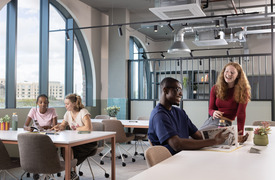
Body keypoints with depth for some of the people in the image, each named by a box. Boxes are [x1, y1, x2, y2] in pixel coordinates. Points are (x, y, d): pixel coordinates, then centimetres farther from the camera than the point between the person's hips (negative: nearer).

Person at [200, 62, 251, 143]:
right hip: (212, 120, 5)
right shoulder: (215, 88, 7)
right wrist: (214, 113, -13)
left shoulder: (242, 91, -4)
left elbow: (241, 114, -9)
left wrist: (240, 134, -18)